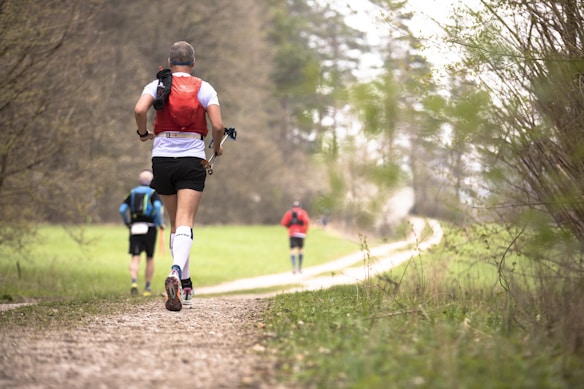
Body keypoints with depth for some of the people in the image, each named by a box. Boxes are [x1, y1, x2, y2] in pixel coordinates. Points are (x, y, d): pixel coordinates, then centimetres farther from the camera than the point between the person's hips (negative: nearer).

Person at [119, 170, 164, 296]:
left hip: (135, 228, 2)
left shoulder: (133, 193, 12)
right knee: (150, 258, 11)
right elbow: (157, 207, -17)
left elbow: (122, 209, 3)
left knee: (135, 258, -4)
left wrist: (127, 223, 17)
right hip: (149, 228, -2)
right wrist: (160, 223, -5)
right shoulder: (154, 193, 2)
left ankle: (134, 282, -27)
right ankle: (148, 287, 15)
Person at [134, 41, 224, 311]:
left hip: (162, 158, 2)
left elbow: (139, 109, -13)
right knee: (185, 224, -11)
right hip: (192, 158, -2)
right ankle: (176, 273, -38)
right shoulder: (204, 89, 5)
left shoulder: (157, 85, 6)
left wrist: (143, 133, 6)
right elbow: (218, 125, -5)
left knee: (175, 224, 15)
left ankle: (185, 287, 19)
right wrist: (217, 148, 15)